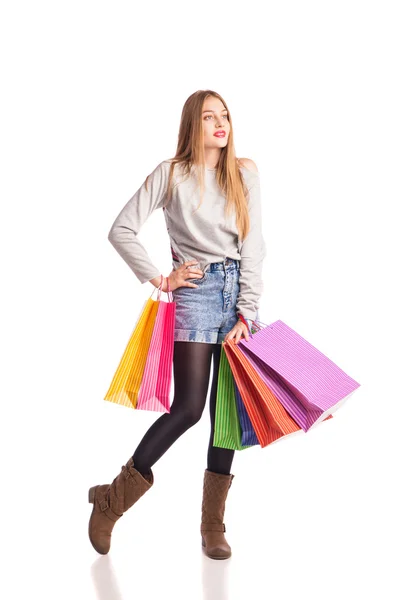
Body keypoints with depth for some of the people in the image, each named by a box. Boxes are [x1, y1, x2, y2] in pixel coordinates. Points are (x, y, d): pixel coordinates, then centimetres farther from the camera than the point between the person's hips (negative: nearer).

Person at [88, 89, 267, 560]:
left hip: (239, 293, 4)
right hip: (197, 292, -4)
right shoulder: (171, 174, -1)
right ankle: (111, 500, 9)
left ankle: (213, 526, 15)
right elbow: (121, 230, 0)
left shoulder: (245, 173, 7)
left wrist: (246, 314, -7)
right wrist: (159, 279, -5)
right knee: (188, 408, -9)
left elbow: (254, 246, 1)